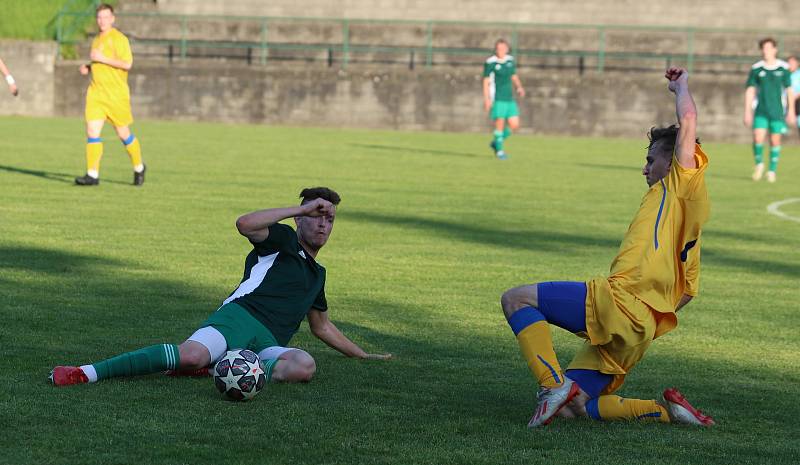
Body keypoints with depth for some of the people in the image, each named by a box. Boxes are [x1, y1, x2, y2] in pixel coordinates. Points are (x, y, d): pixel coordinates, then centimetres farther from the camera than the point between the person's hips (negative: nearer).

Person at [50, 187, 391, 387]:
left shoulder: (317, 274, 34)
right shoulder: (283, 240, 13)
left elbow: (322, 327, 49)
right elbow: (245, 224, -10)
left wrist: (364, 355, 52)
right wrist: (302, 209, -3)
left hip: (270, 344, 5)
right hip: (240, 317, -5)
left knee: (305, 365, -33)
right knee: (191, 354, -37)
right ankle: (88, 372, -38)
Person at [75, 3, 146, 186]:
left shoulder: (119, 39, -9)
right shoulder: (97, 40, 16)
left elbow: (127, 64, -19)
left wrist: (102, 59, -20)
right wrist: (88, 68, 10)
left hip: (116, 94, -6)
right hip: (96, 93, 6)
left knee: (123, 134, 5)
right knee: (92, 132, -8)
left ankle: (138, 168, 26)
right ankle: (93, 174, -10)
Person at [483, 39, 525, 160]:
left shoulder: (510, 60, 7)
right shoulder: (490, 62, -9)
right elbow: (486, 81, -7)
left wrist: (519, 87, 3)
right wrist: (486, 99, -12)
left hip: (509, 98, 6)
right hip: (497, 99, -6)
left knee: (514, 125, 4)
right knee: (500, 124, -9)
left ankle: (496, 143, 24)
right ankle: (499, 150, 7)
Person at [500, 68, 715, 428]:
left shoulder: (683, 185, 5)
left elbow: (688, 121, -6)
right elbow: (687, 291, 31)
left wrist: (681, 85, 12)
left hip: (617, 303, -10)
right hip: (636, 332, 10)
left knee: (515, 299, -6)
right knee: (573, 408, 9)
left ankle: (554, 384, -19)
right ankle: (666, 410, 2)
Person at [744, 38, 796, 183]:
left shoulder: (783, 68, 1)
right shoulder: (756, 69, 1)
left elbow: (789, 90, 6)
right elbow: (750, 91, 3)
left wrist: (791, 111, 3)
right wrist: (747, 112, -2)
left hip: (777, 111, 0)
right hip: (760, 111, 0)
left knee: (775, 140, 2)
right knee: (758, 138, -13)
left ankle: (772, 171, 15)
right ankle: (759, 164, 12)